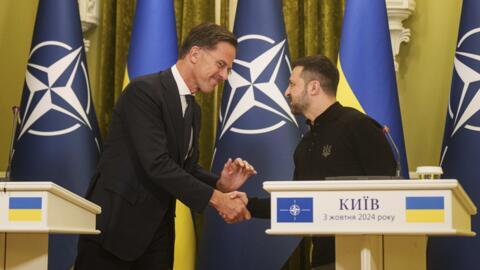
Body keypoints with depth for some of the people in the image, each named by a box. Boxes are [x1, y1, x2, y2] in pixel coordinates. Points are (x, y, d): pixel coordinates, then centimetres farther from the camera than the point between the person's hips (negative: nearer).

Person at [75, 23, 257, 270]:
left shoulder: (193, 109, 14)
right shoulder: (145, 90, -15)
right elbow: (157, 163, -23)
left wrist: (221, 183, -6)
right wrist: (215, 198, -20)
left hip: (157, 229, 8)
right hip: (116, 223, -8)